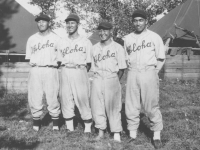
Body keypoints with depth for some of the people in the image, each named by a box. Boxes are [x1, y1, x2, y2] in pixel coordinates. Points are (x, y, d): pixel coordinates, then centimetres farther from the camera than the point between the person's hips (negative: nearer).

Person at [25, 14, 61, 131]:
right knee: (35, 97, 2)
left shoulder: (56, 39, 6)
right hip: (35, 71, 3)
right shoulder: (32, 39, 15)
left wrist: (53, 63, -5)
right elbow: (29, 57, 17)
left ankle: (55, 122, 10)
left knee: (53, 96, -4)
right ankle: (36, 121, 17)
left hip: (51, 71, -2)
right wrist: (35, 63, 3)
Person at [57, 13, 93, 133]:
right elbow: (60, 61, 15)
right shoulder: (62, 42, 16)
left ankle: (88, 128, 4)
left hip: (80, 72, -4)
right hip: (65, 73, 4)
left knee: (83, 99, -6)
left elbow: (89, 63, 5)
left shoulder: (85, 41, 6)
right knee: (65, 99, 3)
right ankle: (69, 128, 14)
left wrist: (82, 72, -3)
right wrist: (66, 69, 1)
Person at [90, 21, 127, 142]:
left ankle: (116, 134, 10)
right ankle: (101, 131, 19)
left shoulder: (117, 47, 1)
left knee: (113, 107, -1)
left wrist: (115, 81, -4)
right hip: (98, 80, 4)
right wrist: (98, 78, 4)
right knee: (97, 106, 5)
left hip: (112, 80, -4)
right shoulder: (95, 48, 12)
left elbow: (122, 68, 0)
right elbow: (93, 67, 15)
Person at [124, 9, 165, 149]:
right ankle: (132, 135, 17)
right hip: (132, 74, 3)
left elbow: (160, 59, 4)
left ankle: (157, 135, 13)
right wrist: (132, 68, 5)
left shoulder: (154, 37, 2)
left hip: (149, 73, -3)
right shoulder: (128, 38, 11)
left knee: (152, 106, -2)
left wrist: (153, 73, -4)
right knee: (131, 106, 5)